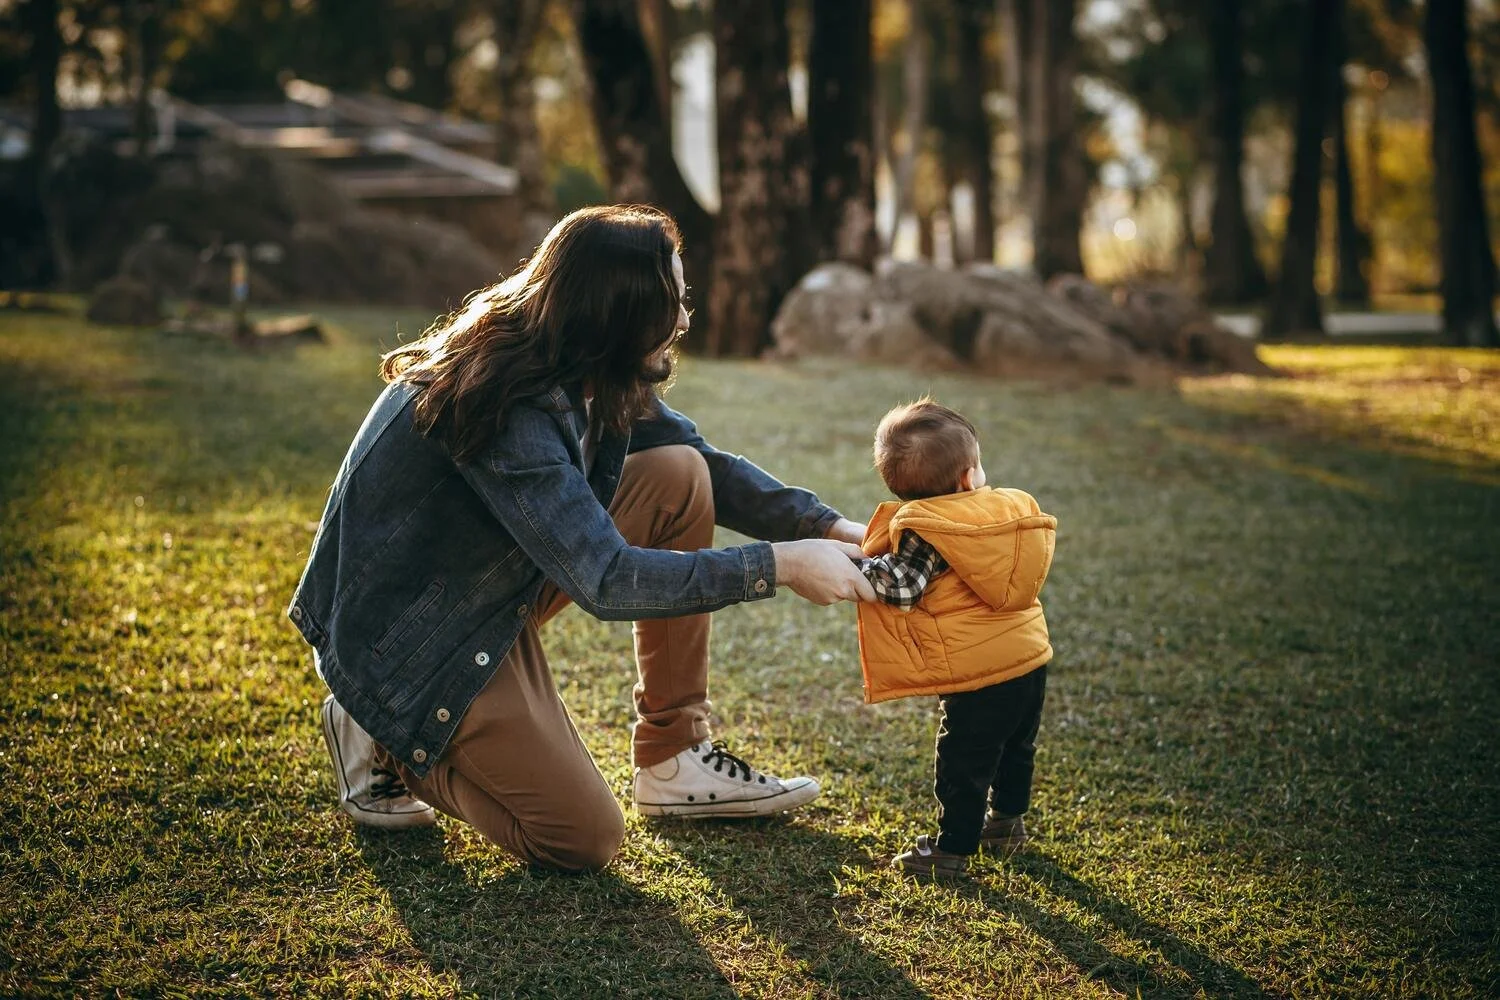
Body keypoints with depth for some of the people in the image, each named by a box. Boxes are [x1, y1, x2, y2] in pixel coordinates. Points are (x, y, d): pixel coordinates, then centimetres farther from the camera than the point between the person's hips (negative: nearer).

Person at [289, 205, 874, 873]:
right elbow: (608, 581, -36)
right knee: (586, 841, -12)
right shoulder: (509, 409, -33)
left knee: (680, 477, -5)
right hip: (407, 636, -9)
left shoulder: (583, 368, -5)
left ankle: (673, 760, 2)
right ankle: (387, 742, 8)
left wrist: (828, 527, -9)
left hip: (495, 587, 9)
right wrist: (780, 566, -32)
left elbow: (710, 464, 4)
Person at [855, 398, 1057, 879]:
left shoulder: (925, 531, -17)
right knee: (1016, 748, 26)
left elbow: (903, 587, -20)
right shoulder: (1012, 507, 3)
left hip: (977, 676, -7)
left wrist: (854, 565, -8)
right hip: (1031, 658, 8)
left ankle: (953, 848, 14)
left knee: (964, 765, 5)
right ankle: (1007, 821, 44)